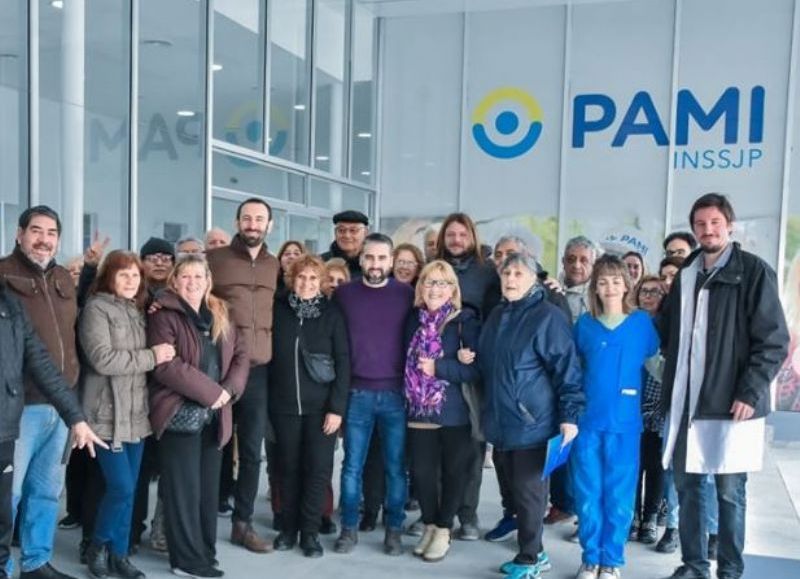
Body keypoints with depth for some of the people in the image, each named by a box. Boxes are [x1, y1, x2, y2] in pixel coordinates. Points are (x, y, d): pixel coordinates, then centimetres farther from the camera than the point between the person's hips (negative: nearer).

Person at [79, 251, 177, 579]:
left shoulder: (137, 311, 15)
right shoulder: (97, 308, -8)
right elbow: (102, 359, -19)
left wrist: (158, 354, 1)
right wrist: (151, 356, -17)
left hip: (136, 413, 7)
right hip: (109, 414, -7)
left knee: (129, 488, 9)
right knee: (121, 488, -8)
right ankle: (98, 547, 14)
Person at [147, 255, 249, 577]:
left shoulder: (220, 315, 13)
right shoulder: (164, 316, -6)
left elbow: (241, 354, 10)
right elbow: (166, 366, -18)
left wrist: (229, 389, -8)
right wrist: (211, 391, -17)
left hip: (214, 415, 6)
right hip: (180, 414, -6)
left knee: (209, 487, 12)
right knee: (184, 488, 0)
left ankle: (205, 552, 24)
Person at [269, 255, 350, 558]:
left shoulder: (332, 313, -3)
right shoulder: (277, 309, 1)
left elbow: (343, 361, -5)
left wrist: (337, 407, -10)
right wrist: (268, 399, -5)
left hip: (322, 405, -1)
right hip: (284, 405, 1)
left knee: (319, 468, 0)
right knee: (289, 468, 9)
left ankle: (310, 531, 13)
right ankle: (288, 528, 22)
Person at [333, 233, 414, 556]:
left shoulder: (407, 295, 1)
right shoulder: (344, 294, 2)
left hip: (396, 394, 0)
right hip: (357, 393, 0)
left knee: (396, 467, 6)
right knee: (352, 466, 6)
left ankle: (394, 530, 18)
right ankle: (348, 528, 18)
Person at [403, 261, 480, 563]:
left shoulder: (465, 321, -8)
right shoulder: (414, 319, 6)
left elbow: (478, 368, -15)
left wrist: (439, 367, -20)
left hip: (455, 412, -3)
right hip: (420, 410, 4)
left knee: (453, 471, 9)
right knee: (421, 471, 6)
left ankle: (443, 529, 26)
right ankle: (429, 524, 29)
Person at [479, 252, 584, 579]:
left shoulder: (548, 317, -10)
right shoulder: (497, 316, 13)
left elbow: (567, 368, -13)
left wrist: (570, 416, -17)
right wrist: (486, 412, 24)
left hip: (533, 423, -7)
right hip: (501, 422, 7)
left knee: (529, 491, 1)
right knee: (515, 489, 14)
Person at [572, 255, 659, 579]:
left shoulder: (642, 322, 0)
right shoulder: (584, 324, 4)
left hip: (624, 422, -1)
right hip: (587, 420, 1)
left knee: (619, 495, 6)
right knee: (587, 493, 7)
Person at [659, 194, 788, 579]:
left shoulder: (754, 272, -5)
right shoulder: (686, 274, 12)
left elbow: (774, 340, -9)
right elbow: (669, 334, 20)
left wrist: (750, 392, -15)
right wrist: (672, 386, 10)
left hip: (730, 403, -5)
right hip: (685, 402, 5)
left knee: (730, 493, 4)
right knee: (687, 487, 10)